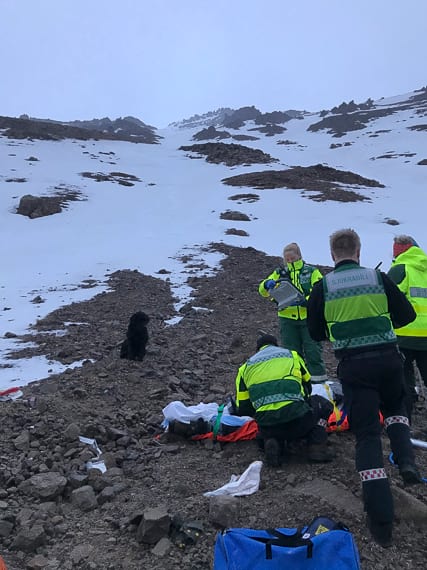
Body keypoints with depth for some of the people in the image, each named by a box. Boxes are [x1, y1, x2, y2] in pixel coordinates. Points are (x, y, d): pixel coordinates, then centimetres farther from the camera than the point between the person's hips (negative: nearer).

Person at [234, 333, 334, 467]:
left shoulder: (246, 367, 20)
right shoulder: (292, 355, 20)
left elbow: (243, 410, 17)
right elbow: (307, 387, 35)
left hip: (267, 427, 2)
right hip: (298, 421, -1)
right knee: (323, 405, 29)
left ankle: (272, 443, 3)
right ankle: (316, 446, 9)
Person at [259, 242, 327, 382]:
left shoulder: (311, 271, 4)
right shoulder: (280, 273, 10)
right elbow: (262, 291, 4)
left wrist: (305, 301, -24)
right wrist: (267, 284, -20)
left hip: (309, 317, -2)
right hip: (287, 319, 2)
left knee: (313, 351, 1)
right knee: (291, 352, 8)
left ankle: (318, 379, 12)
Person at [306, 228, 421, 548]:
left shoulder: (323, 287, -2)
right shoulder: (379, 277, 1)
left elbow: (316, 332, 3)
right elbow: (407, 315, 5)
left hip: (353, 365, -1)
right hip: (389, 358, 2)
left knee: (367, 434, 5)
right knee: (394, 407, 33)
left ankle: (381, 522, 6)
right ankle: (406, 460, 11)